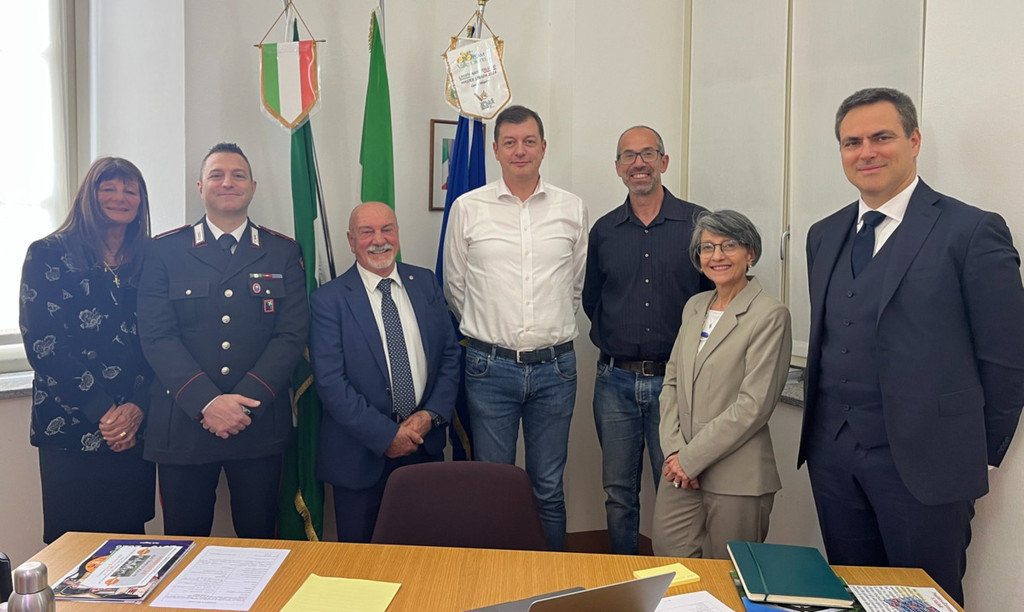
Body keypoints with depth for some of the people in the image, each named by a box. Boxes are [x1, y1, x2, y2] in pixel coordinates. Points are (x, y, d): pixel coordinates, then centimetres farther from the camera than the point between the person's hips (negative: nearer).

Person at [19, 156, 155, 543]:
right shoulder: (49, 255, 0)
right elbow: (41, 342, -8)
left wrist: (137, 407, -11)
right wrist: (103, 411, -13)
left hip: (135, 427, 3)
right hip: (70, 428, -3)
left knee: (130, 539, 10)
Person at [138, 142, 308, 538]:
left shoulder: (283, 253, 7)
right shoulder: (165, 251, 5)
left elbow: (292, 334, -1)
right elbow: (156, 335, -4)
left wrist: (246, 400, -12)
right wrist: (207, 402, -15)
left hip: (260, 424, 0)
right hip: (183, 424, 0)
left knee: (259, 543, 9)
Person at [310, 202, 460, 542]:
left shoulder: (426, 284, 6)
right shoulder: (329, 300, -7)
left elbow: (450, 354, 6)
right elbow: (330, 382, -12)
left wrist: (432, 415, -7)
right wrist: (386, 434, -16)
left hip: (424, 444, 3)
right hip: (361, 453, -3)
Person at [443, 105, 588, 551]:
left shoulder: (572, 210, 5)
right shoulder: (467, 208, 1)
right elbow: (455, 288, 9)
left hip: (554, 367, 1)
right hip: (490, 367, -1)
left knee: (549, 488, 12)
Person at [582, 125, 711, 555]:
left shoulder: (697, 223, -1)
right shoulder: (603, 231, 8)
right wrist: (610, 342, 8)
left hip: (674, 379, -2)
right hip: (615, 380, 3)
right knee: (618, 491, 12)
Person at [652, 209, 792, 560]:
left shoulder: (770, 315, -10)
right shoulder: (694, 307, 11)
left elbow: (753, 405, -15)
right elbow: (671, 382, 11)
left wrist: (691, 458, -13)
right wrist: (674, 450, -2)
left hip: (736, 478, -5)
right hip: (682, 469, 5)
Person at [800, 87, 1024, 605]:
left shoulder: (973, 231, -8)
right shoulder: (824, 235, 10)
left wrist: (976, 454, 0)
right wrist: (825, 429, 11)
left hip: (924, 461, -5)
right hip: (833, 455, 5)